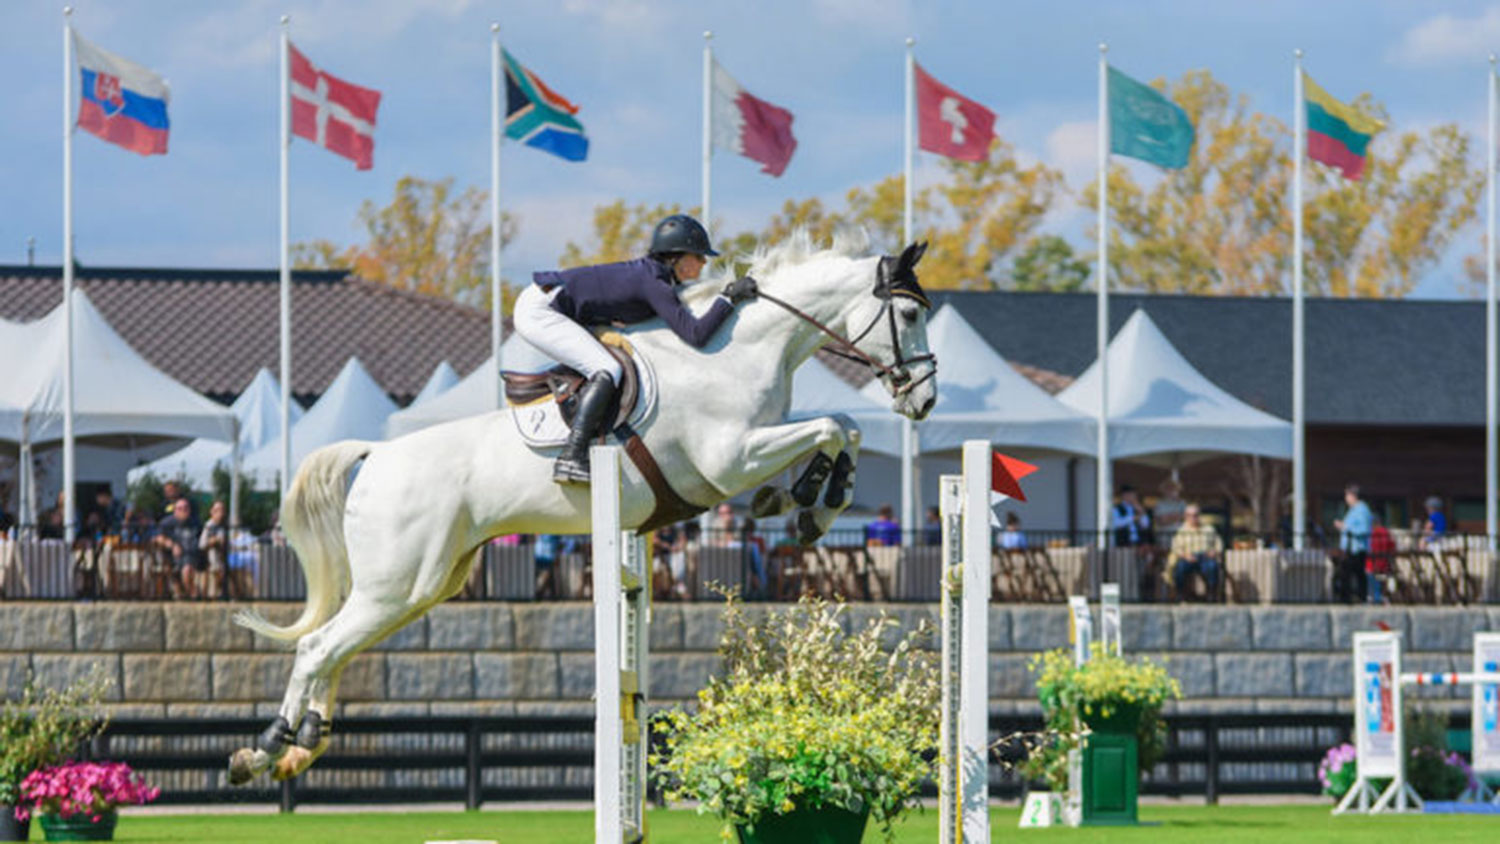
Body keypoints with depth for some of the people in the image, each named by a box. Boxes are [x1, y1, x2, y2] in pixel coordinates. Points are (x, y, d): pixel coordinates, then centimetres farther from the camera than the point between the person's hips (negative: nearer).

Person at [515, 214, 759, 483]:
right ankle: (572, 458, -26)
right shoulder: (654, 284, -18)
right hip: (538, 312, -11)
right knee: (606, 371, -20)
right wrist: (729, 298, -16)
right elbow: (696, 335, -25)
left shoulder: (649, 272, 10)